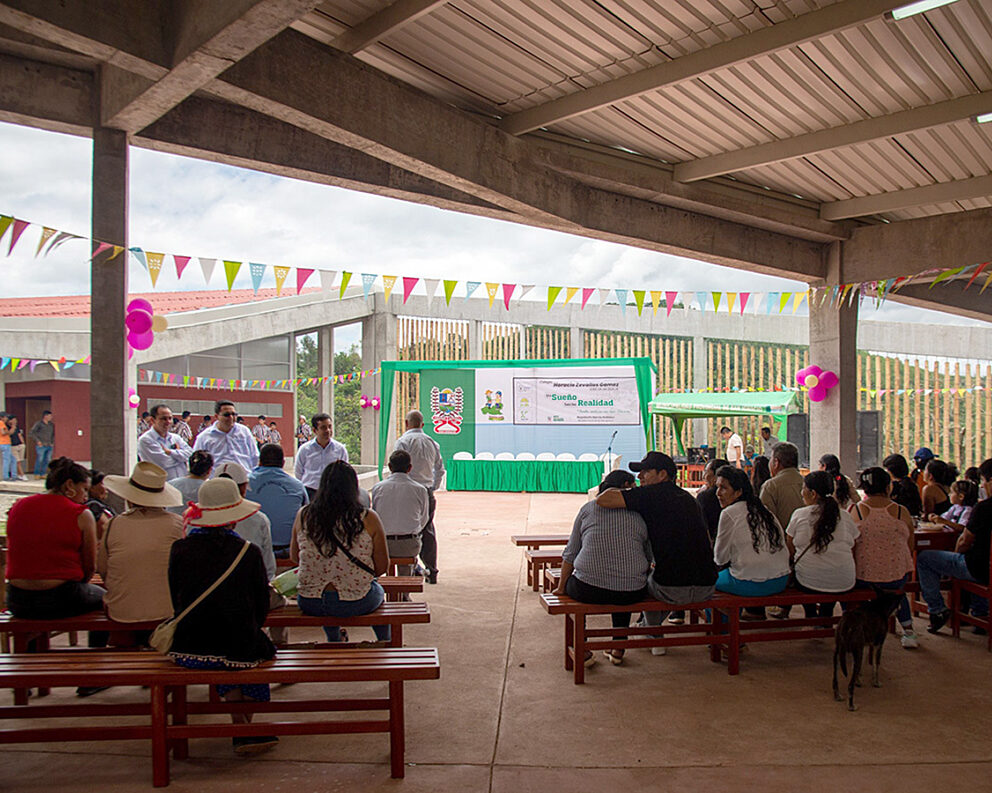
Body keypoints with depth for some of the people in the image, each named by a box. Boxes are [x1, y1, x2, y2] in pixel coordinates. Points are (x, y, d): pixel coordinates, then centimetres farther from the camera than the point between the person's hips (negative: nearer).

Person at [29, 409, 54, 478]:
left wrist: (52, 442, 17)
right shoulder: (38, 423, -4)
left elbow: (53, 434, 28)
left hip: (49, 446, 6)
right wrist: (37, 441, -10)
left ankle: (42, 474, 12)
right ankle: (37, 474, 2)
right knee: (39, 460, -8)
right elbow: (31, 433, -6)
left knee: (47, 460, 4)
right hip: (41, 446, -6)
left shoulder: (51, 424, 14)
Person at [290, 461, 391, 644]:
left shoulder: (304, 516, -6)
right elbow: (382, 567, -7)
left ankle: (335, 642, 55)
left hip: (310, 604, 2)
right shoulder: (368, 519, -13)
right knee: (378, 591, 33)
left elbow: (294, 557, 8)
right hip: (356, 604, -2)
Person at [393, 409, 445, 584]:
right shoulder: (432, 443, 12)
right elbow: (440, 469, 16)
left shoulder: (403, 441, -6)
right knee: (428, 532, 10)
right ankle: (431, 572, 13)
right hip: (427, 492, 5)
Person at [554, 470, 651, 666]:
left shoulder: (589, 508, 7)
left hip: (589, 591, -2)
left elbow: (570, 554, 8)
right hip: (633, 594, 2)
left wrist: (561, 587, 18)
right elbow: (649, 559, 11)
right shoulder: (639, 514, 9)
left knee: (572, 583, 30)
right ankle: (618, 648, 38)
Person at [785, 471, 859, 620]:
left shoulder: (799, 515, -3)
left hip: (809, 582, -3)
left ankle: (811, 619, 31)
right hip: (844, 583, 3)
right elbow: (852, 553, 9)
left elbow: (790, 550, 5)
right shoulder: (845, 517, 3)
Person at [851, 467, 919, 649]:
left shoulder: (855, 511, -9)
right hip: (897, 575, 1)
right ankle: (908, 631, 28)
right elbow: (910, 547, 6)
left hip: (862, 575, -1)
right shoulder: (902, 512, -7)